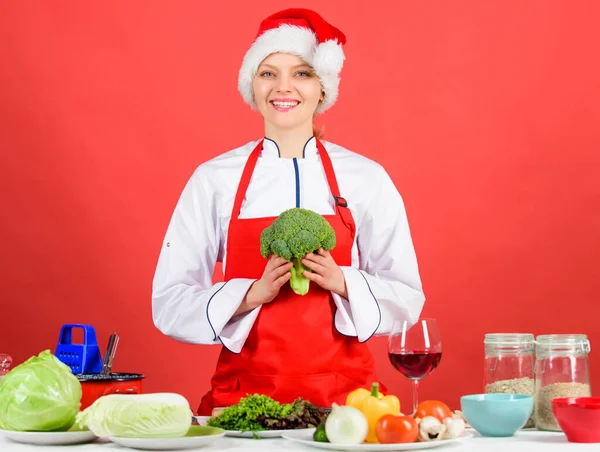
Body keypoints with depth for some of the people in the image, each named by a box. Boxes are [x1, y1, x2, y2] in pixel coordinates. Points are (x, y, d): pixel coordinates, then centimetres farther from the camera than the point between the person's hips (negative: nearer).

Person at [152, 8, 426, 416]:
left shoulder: (367, 178, 3)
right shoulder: (213, 179, 3)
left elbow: (406, 299, 6)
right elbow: (170, 303, 1)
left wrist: (341, 283, -12)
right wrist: (254, 293, -14)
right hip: (242, 394, -1)